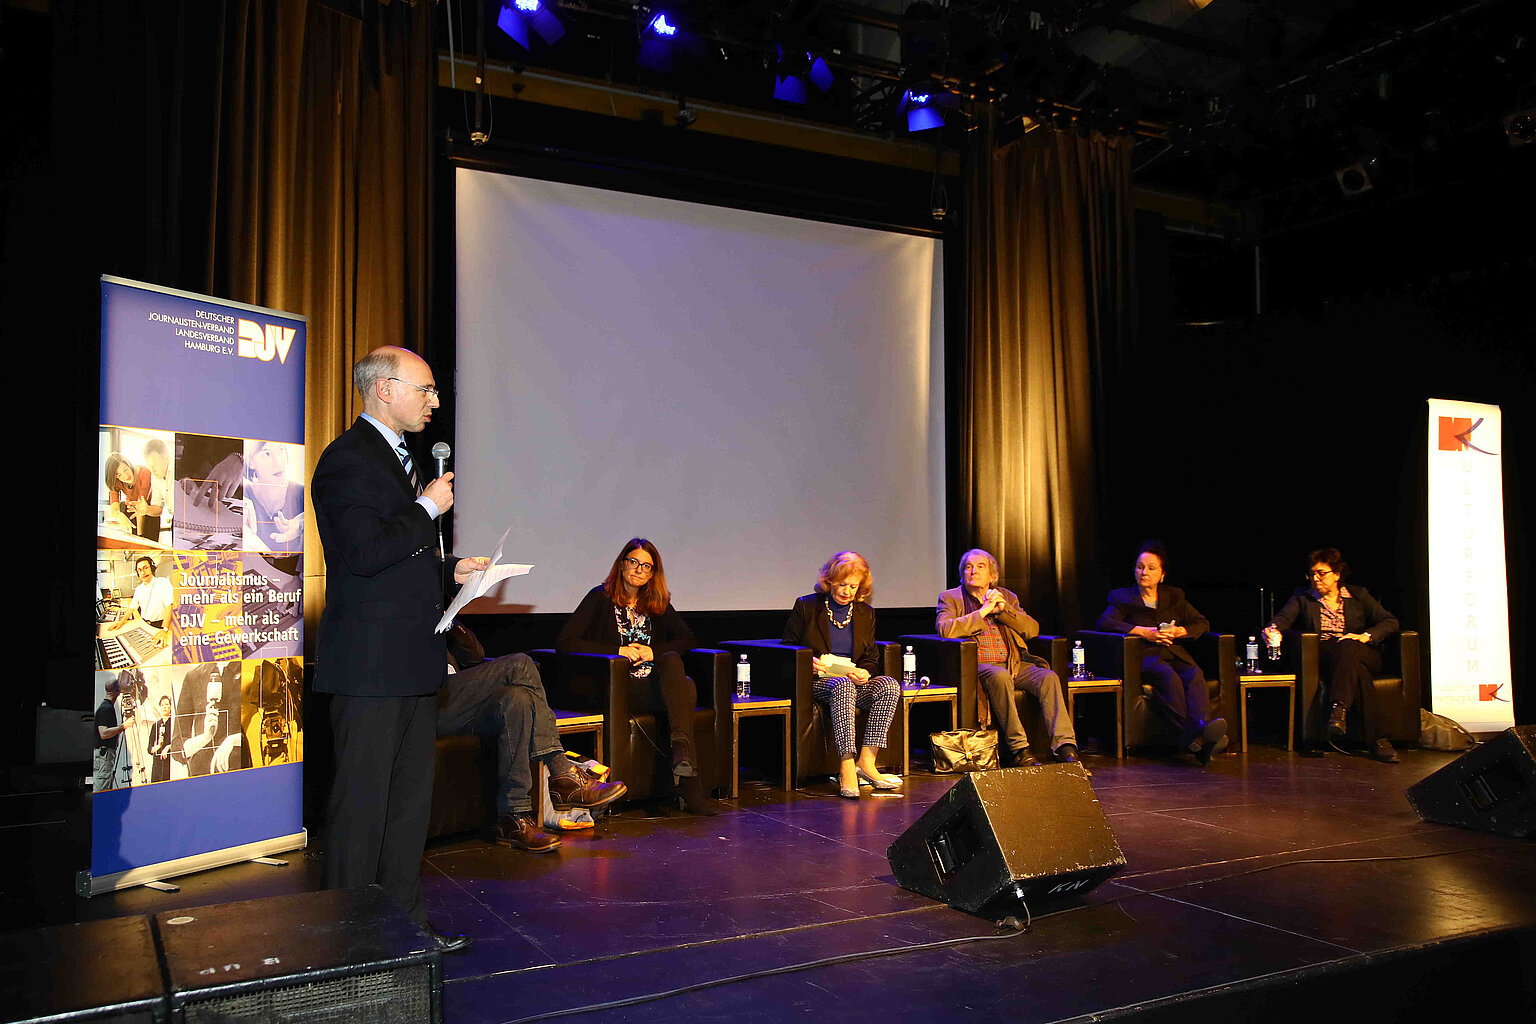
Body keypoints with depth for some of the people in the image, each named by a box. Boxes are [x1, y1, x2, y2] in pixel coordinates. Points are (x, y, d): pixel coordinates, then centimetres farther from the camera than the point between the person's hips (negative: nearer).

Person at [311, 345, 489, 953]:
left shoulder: (398, 457, 20)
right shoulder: (348, 458, -12)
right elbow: (365, 552, -24)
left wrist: (450, 568, 13)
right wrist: (428, 508, -13)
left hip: (412, 661, 10)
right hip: (369, 663, -10)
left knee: (410, 797, 14)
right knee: (362, 801, -1)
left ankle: (404, 920, 25)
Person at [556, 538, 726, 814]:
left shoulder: (658, 603, 19)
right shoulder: (601, 597, 5)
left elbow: (688, 639, 15)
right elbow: (564, 642, -5)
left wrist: (654, 652, -4)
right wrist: (617, 651, -10)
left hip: (653, 684, 5)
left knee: (671, 659, -31)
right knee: (685, 688, -30)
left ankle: (681, 748, -44)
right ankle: (689, 785, -41)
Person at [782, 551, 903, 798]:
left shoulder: (865, 613, 14)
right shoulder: (806, 606, 3)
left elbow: (871, 657, 17)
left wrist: (865, 672, -7)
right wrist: (810, 663, -17)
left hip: (853, 681, 5)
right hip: (816, 682, -4)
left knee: (889, 684, -25)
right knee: (842, 685, -38)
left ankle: (866, 761, -25)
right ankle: (846, 768, -43)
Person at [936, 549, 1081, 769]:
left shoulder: (1007, 597, 22)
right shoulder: (950, 598, 12)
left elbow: (1033, 629, 12)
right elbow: (945, 629, -9)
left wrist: (1004, 609, -3)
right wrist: (983, 611, -9)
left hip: (1015, 665, 4)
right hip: (979, 666, -4)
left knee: (1049, 677, -24)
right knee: (1000, 676, -36)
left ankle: (1065, 747, -32)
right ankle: (1019, 748, -32)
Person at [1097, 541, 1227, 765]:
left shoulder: (1174, 597, 27)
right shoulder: (1122, 597, 17)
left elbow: (1202, 623, 20)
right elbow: (1105, 622, -1)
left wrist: (1177, 631, -1)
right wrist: (1144, 632, -10)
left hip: (1175, 654, 3)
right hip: (1144, 656, -3)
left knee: (1195, 674, -33)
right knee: (1169, 677, -37)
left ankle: (1203, 726, -59)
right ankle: (1192, 735, -57)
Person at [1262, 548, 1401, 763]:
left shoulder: (1358, 595, 15)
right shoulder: (1302, 596, 15)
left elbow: (1391, 622, 7)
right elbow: (1285, 616, -4)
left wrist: (1366, 636, -11)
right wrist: (1274, 628, -29)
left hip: (1360, 653, 1)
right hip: (1320, 655, 0)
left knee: (1347, 648, -37)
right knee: (1356, 669, -34)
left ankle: (1338, 708, -52)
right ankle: (1377, 739, -42)